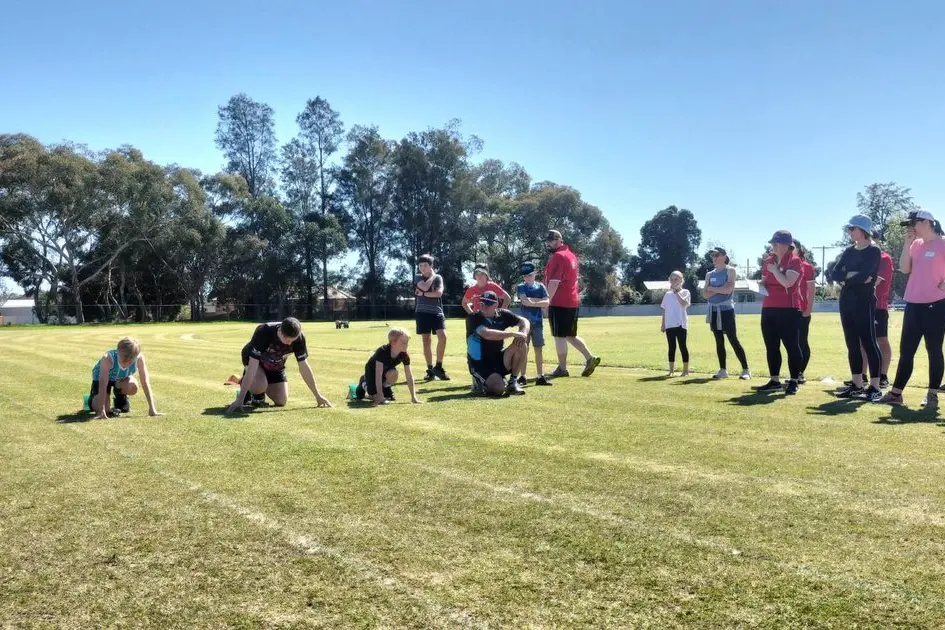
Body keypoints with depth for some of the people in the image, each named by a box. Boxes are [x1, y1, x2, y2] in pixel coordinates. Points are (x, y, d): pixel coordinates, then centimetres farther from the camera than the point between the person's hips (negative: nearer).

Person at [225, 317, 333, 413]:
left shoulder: (299, 338, -29)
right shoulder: (263, 332, -39)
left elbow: (304, 366, -18)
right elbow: (252, 366, -41)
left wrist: (318, 395, -17)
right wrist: (240, 399, -43)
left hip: (276, 366, 4)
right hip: (253, 359, -4)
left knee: (281, 402, -4)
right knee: (260, 385, -34)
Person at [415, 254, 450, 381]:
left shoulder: (438, 277, 5)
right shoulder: (418, 278, 6)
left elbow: (439, 293, -12)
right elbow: (425, 287, -15)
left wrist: (423, 294, -10)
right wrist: (432, 276, -3)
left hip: (437, 312, -1)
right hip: (423, 313, 1)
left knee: (442, 337, -17)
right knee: (426, 341, 2)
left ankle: (438, 367, -6)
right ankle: (430, 370, 10)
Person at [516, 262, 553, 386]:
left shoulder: (540, 287, 6)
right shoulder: (521, 287, 2)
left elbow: (546, 303, -5)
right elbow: (524, 301, -16)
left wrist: (531, 301, -12)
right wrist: (539, 301, -11)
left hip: (538, 322, 2)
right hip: (525, 322, -2)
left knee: (539, 349, 4)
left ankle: (541, 377, 8)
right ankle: (522, 377, 6)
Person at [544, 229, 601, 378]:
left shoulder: (557, 256, -13)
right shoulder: (571, 255, 17)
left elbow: (554, 282, -21)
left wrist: (548, 301, -17)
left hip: (559, 303, -9)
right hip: (573, 302, 9)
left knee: (560, 337, -2)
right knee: (571, 336, 17)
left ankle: (562, 369, 3)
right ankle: (590, 358, 9)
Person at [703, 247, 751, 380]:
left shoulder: (730, 270, -3)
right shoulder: (709, 274, 12)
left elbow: (728, 290, -16)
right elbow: (705, 295, 3)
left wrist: (712, 288, -5)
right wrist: (720, 288, -11)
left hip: (726, 309, -6)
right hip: (713, 310, 6)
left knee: (733, 340, -9)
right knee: (719, 341, 8)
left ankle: (746, 370, -5)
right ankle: (722, 370, 14)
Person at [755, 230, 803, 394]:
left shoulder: (794, 261, -7)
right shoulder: (768, 261, 14)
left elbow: (787, 282, -20)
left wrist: (774, 269, -13)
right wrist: (761, 284, 3)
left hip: (788, 310, -7)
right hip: (768, 309, 7)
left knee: (791, 345, -2)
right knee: (771, 346, 9)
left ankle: (793, 381, 6)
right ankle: (775, 381, 17)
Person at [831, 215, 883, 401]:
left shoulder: (873, 251, -6)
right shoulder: (849, 251, 14)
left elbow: (863, 275, -19)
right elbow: (834, 274, 4)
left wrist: (846, 278, -5)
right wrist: (852, 276, -12)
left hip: (865, 302, -7)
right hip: (846, 301, 7)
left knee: (868, 343, -6)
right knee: (852, 344, 9)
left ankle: (875, 387, -2)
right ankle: (857, 385, 16)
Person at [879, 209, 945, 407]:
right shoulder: (916, 245, 12)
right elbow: (904, 269, 3)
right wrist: (907, 243, 0)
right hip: (913, 305, 7)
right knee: (906, 350, 9)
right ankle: (896, 393, 14)